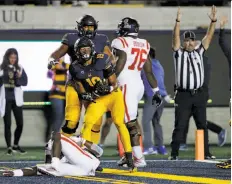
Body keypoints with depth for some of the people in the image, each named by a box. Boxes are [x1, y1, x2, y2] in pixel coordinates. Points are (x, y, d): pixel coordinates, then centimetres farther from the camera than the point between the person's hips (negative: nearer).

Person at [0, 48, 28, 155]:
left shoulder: (19, 68, 5)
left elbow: (25, 82, 2)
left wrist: (19, 77, -18)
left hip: (16, 99, 3)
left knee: (20, 124, 4)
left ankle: (16, 146, 22)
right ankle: (9, 147, 6)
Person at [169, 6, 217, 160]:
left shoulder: (199, 52, 11)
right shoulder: (179, 53, 2)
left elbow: (209, 36, 4)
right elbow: (176, 37, -12)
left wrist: (213, 21, -8)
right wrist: (178, 22, -26)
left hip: (199, 94, 3)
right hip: (183, 95, -3)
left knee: (202, 125, 7)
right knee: (180, 126, -3)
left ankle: (206, 153, 12)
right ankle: (174, 153, 0)